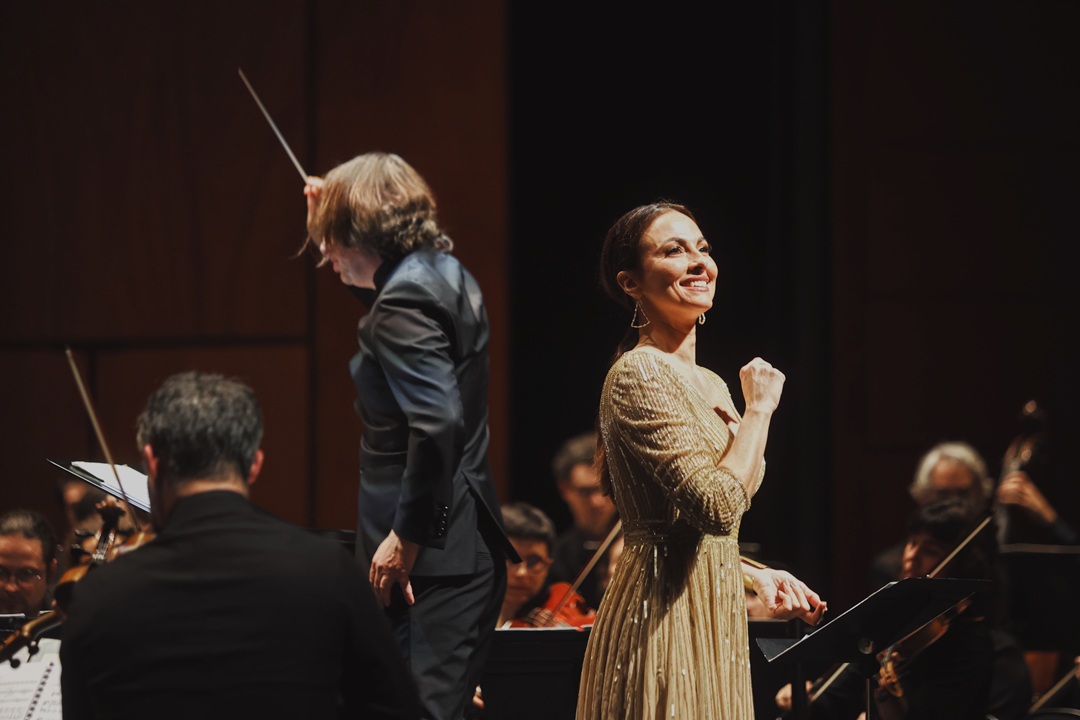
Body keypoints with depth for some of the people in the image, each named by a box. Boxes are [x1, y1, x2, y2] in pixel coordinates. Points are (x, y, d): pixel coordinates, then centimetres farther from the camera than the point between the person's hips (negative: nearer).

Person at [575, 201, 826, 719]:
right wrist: (759, 409, -13)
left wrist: (758, 577, 11)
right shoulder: (637, 375, -13)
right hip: (664, 619, -9)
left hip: (711, 619, 9)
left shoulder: (709, 385, 16)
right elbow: (718, 507, -23)